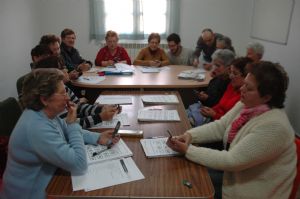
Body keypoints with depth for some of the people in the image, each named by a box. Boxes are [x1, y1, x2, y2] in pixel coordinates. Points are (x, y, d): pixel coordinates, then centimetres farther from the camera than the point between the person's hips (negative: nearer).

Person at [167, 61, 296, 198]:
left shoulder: (273, 126, -32)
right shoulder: (246, 105, -6)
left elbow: (232, 161, -30)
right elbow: (219, 127, 0)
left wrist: (188, 150, -27)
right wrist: (190, 135, -17)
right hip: (237, 171, 7)